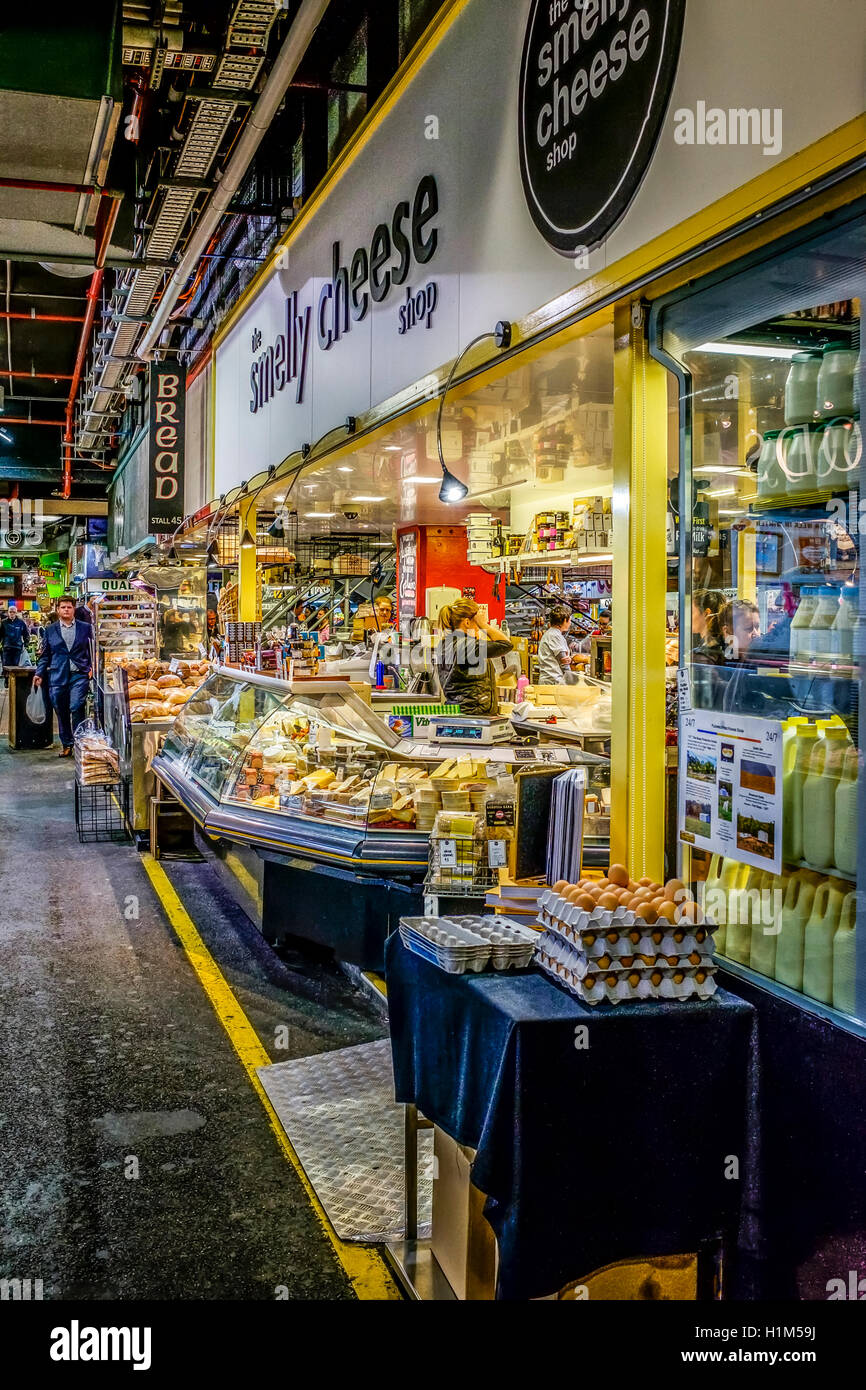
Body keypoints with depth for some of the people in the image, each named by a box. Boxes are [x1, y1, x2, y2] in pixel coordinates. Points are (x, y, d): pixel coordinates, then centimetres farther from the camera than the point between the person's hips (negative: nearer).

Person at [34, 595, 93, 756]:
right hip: (57, 677, 2)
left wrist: (92, 668, -3)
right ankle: (66, 744, 18)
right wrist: (39, 673, 4)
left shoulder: (85, 627, 8)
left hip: (79, 675, -2)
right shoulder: (50, 630, 11)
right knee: (61, 712, 6)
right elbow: (45, 655, 14)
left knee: (76, 708, -15)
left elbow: (92, 650, 9)